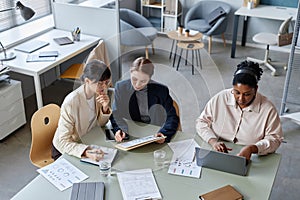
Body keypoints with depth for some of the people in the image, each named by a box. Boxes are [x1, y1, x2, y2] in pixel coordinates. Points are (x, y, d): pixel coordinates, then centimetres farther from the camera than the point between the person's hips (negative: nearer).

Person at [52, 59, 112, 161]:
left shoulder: (100, 92, -12)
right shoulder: (71, 102, -31)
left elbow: (101, 123, 1)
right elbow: (63, 142, -30)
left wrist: (105, 107, -19)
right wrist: (86, 153, -45)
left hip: (86, 143, 6)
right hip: (64, 150, -6)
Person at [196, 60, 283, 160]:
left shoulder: (268, 109, -9)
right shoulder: (220, 98, -4)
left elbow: (275, 139, -4)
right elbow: (201, 122, 5)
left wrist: (252, 148, -22)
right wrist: (213, 141, -13)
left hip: (251, 161, 2)